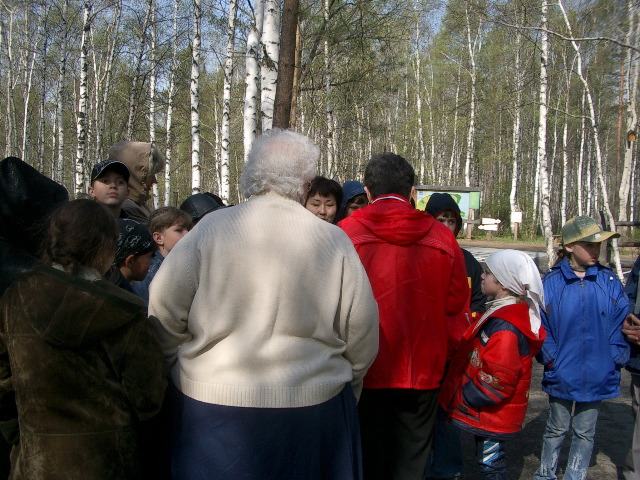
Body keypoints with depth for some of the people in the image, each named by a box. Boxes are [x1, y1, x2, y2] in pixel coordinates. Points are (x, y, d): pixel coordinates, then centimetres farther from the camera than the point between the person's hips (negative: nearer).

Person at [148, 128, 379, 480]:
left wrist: (183, 371, 12)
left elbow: (163, 315, -5)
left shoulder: (210, 229, -8)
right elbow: (362, 336, -4)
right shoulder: (334, 241, -7)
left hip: (214, 406, 0)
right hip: (314, 409, 1)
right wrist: (345, 389, 14)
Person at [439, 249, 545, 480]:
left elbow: (496, 381, -29)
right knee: (491, 460, 21)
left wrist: (462, 398, -18)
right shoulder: (503, 314, 6)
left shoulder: (505, 327, -27)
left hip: (491, 414, -10)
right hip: (490, 413, 10)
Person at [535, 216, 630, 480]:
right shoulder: (551, 282, -10)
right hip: (561, 376, -1)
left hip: (597, 377, 1)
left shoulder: (609, 282, -4)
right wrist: (551, 359, -11)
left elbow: (622, 323, 0)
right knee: (556, 429, 17)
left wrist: (616, 358, -7)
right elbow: (539, 326, -6)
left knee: (585, 433, 15)